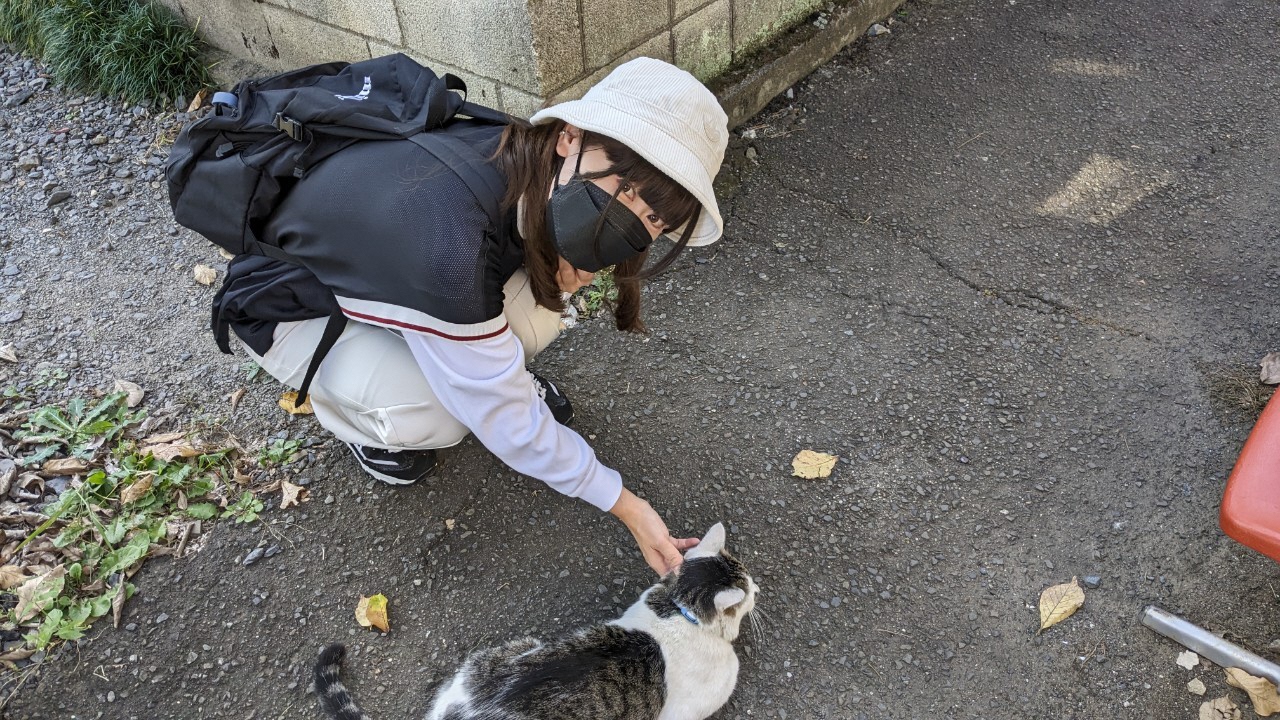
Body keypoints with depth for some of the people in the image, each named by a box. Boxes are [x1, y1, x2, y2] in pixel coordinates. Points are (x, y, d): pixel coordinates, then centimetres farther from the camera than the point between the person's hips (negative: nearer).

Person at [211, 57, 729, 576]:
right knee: (432, 416, -31)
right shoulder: (446, 245, -44)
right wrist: (623, 504, -21)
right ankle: (352, 415, 3)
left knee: (535, 316, -21)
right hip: (292, 310, -5)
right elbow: (507, 423, -32)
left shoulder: (521, 155, -23)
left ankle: (490, 366, 12)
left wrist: (558, 277, -23)